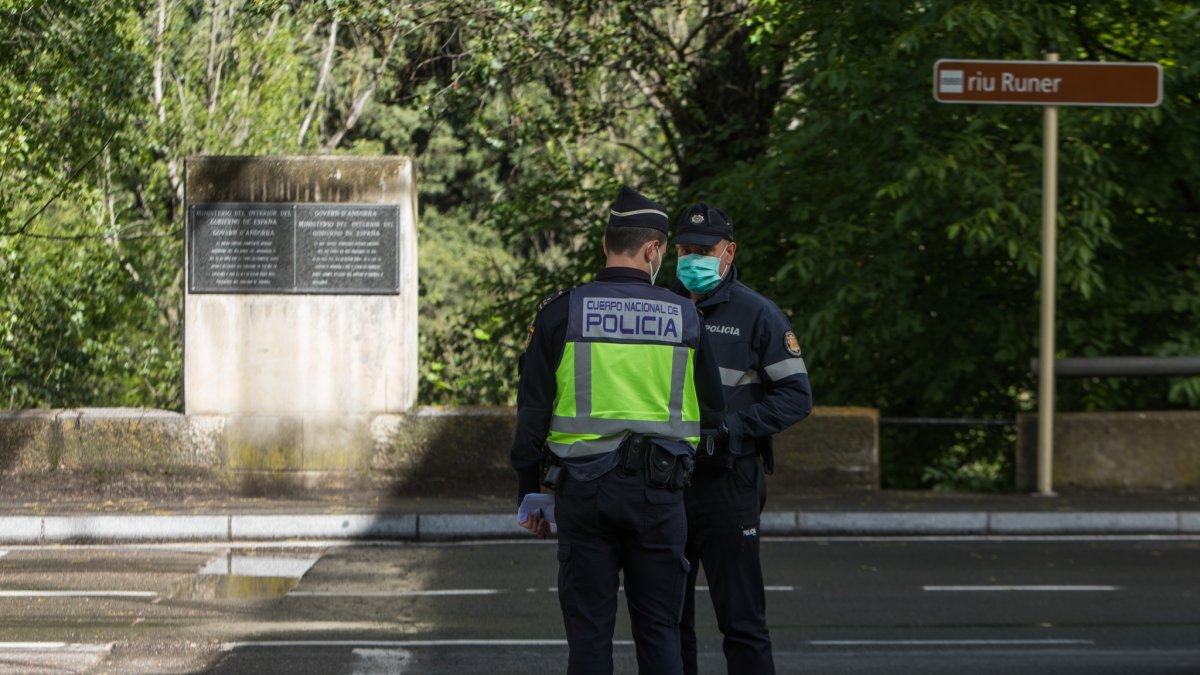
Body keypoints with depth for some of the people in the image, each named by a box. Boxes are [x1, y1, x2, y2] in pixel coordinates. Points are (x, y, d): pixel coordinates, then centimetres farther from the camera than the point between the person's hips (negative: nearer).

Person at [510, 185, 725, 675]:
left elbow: (532, 410, -1)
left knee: (589, 634, 4)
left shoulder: (562, 313, -2)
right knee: (658, 632, 7)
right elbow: (712, 411, 8)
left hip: (582, 490, -1)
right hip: (658, 493, 1)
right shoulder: (684, 317, 2)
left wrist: (528, 493, 7)